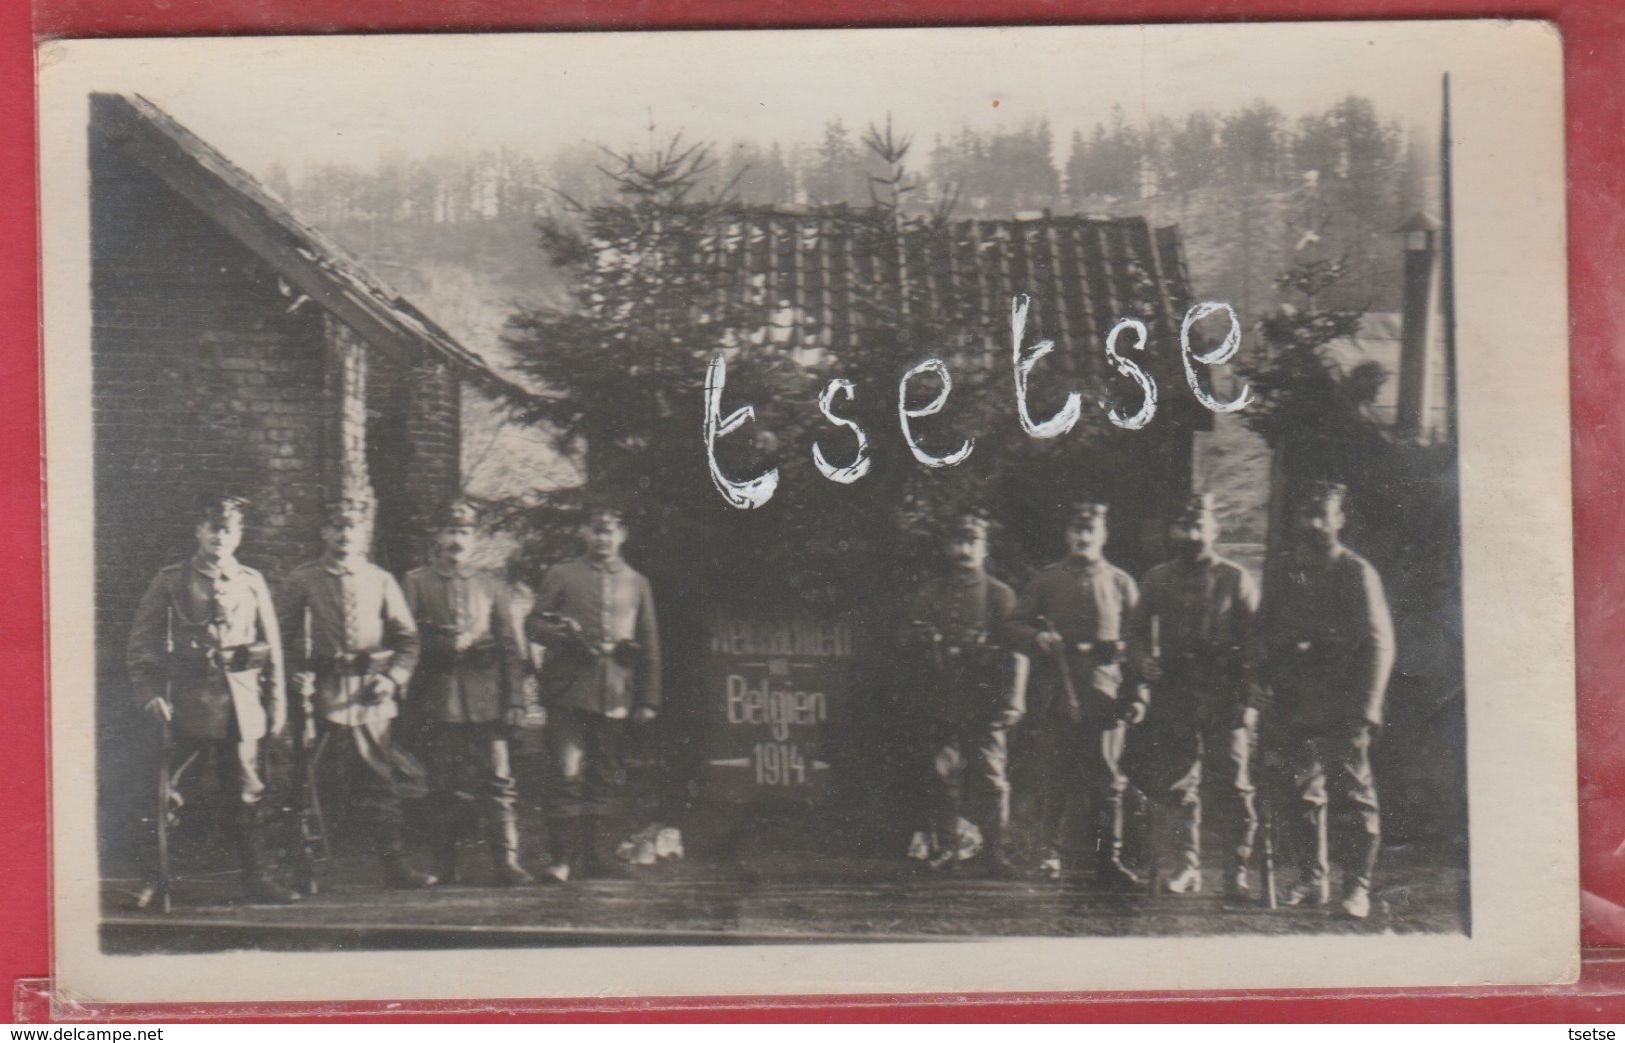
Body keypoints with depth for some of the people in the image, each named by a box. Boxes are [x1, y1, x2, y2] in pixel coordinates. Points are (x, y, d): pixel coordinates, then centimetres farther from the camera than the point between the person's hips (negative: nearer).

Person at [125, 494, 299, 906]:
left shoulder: (252, 583, 10)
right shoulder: (171, 581, 3)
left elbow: (273, 649, 12)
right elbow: (142, 642, 2)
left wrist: (277, 704, 9)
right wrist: (150, 693, -9)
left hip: (242, 704, 2)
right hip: (187, 703, -2)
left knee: (247, 793, 7)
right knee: (163, 790, -3)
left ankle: (258, 877, 15)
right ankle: (150, 879, 6)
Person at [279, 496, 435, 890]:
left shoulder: (381, 581, 9)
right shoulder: (302, 581, 5)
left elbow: (407, 638, 9)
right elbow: (287, 637, 6)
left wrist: (393, 677, -6)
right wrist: (299, 675, -9)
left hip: (371, 695, 1)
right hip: (322, 694, -1)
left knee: (379, 780, 3)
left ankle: (396, 866, 7)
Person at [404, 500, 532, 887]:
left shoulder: (492, 586, 13)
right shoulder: (416, 583, 8)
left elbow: (510, 647, 9)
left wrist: (515, 701, 2)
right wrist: (445, 643, -13)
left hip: (486, 699, 1)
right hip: (438, 701, -1)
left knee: (497, 781, -5)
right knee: (444, 787, 2)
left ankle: (507, 863, -5)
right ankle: (443, 869, 9)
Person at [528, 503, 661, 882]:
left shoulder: (637, 583, 15)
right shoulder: (561, 576, 9)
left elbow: (649, 647, 15)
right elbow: (535, 626, 7)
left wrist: (648, 701, 9)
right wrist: (566, 634, -14)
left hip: (616, 696, 3)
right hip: (569, 691, -3)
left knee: (607, 778, 6)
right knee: (568, 774, -9)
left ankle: (600, 855, 13)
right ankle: (563, 858, -6)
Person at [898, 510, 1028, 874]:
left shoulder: (1000, 595, 6)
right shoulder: (928, 595, 14)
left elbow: (1015, 652, 0)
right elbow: (908, 645, 13)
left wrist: (1012, 701, -9)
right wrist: (923, 642, -11)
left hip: (984, 704, -2)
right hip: (939, 703, 2)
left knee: (990, 777, -5)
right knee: (944, 776, 3)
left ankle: (995, 849, 1)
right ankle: (946, 844, 13)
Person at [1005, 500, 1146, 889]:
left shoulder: (1121, 583, 11)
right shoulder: (1047, 581, 11)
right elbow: (1015, 627, 10)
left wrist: (1138, 695, 3)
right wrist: (1036, 638, -12)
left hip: (1105, 697, 0)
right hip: (1055, 695, 0)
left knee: (1108, 783, 0)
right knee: (1054, 780, 1)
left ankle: (1109, 861, 5)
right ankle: (1049, 854, 10)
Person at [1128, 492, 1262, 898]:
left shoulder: (1236, 580, 2)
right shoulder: (1157, 580, 11)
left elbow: (1254, 644, 0)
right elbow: (1138, 632, 19)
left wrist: (1249, 701, -8)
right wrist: (1144, 661, -4)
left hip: (1225, 699, -3)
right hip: (1173, 695, 3)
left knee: (1236, 785, -4)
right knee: (1177, 785, 4)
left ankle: (1238, 868, 6)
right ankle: (1188, 865, 14)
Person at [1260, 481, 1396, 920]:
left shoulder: (1356, 573, -3)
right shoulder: (1285, 574, 12)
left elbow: (1379, 645, -7)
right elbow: (1268, 639, 16)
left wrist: (1364, 710, -14)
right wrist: (1276, 701, 7)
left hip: (1343, 707, -5)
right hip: (1295, 706, 5)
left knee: (1352, 795, -3)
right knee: (1304, 793, 9)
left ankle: (1358, 886, 3)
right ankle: (1313, 879, 19)